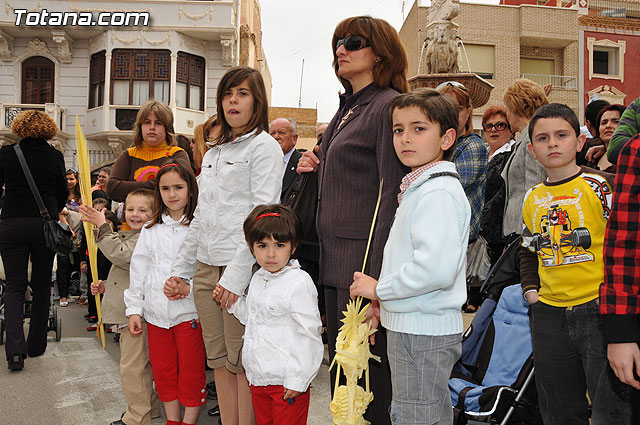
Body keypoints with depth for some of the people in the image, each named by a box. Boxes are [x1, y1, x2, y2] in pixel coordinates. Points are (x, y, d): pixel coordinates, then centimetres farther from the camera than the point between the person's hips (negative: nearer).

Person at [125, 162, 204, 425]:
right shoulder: (150, 230, 9)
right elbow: (138, 271, 11)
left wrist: (188, 287, -22)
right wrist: (134, 309, 8)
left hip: (189, 312, -5)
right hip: (156, 312, 5)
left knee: (191, 372, 5)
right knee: (163, 371, 15)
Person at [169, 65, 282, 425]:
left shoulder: (264, 146, -3)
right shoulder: (212, 154, 21)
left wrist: (237, 274, -19)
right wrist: (181, 268, 18)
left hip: (243, 268, -7)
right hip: (207, 267, 7)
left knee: (242, 362, -2)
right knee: (219, 360, 11)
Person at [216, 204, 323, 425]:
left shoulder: (299, 283, -18)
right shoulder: (258, 278, 7)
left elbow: (309, 335, -18)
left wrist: (297, 380, -17)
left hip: (286, 382, -8)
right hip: (258, 379, 8)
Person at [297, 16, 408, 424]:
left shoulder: (387, 105, -10)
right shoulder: (348, 108, 17)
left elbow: (391, 196, -17)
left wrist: (376, 282, -22)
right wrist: (317, 168, 5)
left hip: (365, 259, -9)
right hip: (335, 261, 9)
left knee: (368, 374, 1)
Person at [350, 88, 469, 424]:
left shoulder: (438, 191, -18)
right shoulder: (418, 187, 14)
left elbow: (437, 268, -30)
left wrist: (380, 289, -17)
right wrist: (386, 303, 14)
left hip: (424, 333, -10)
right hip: (410, 326, 10)